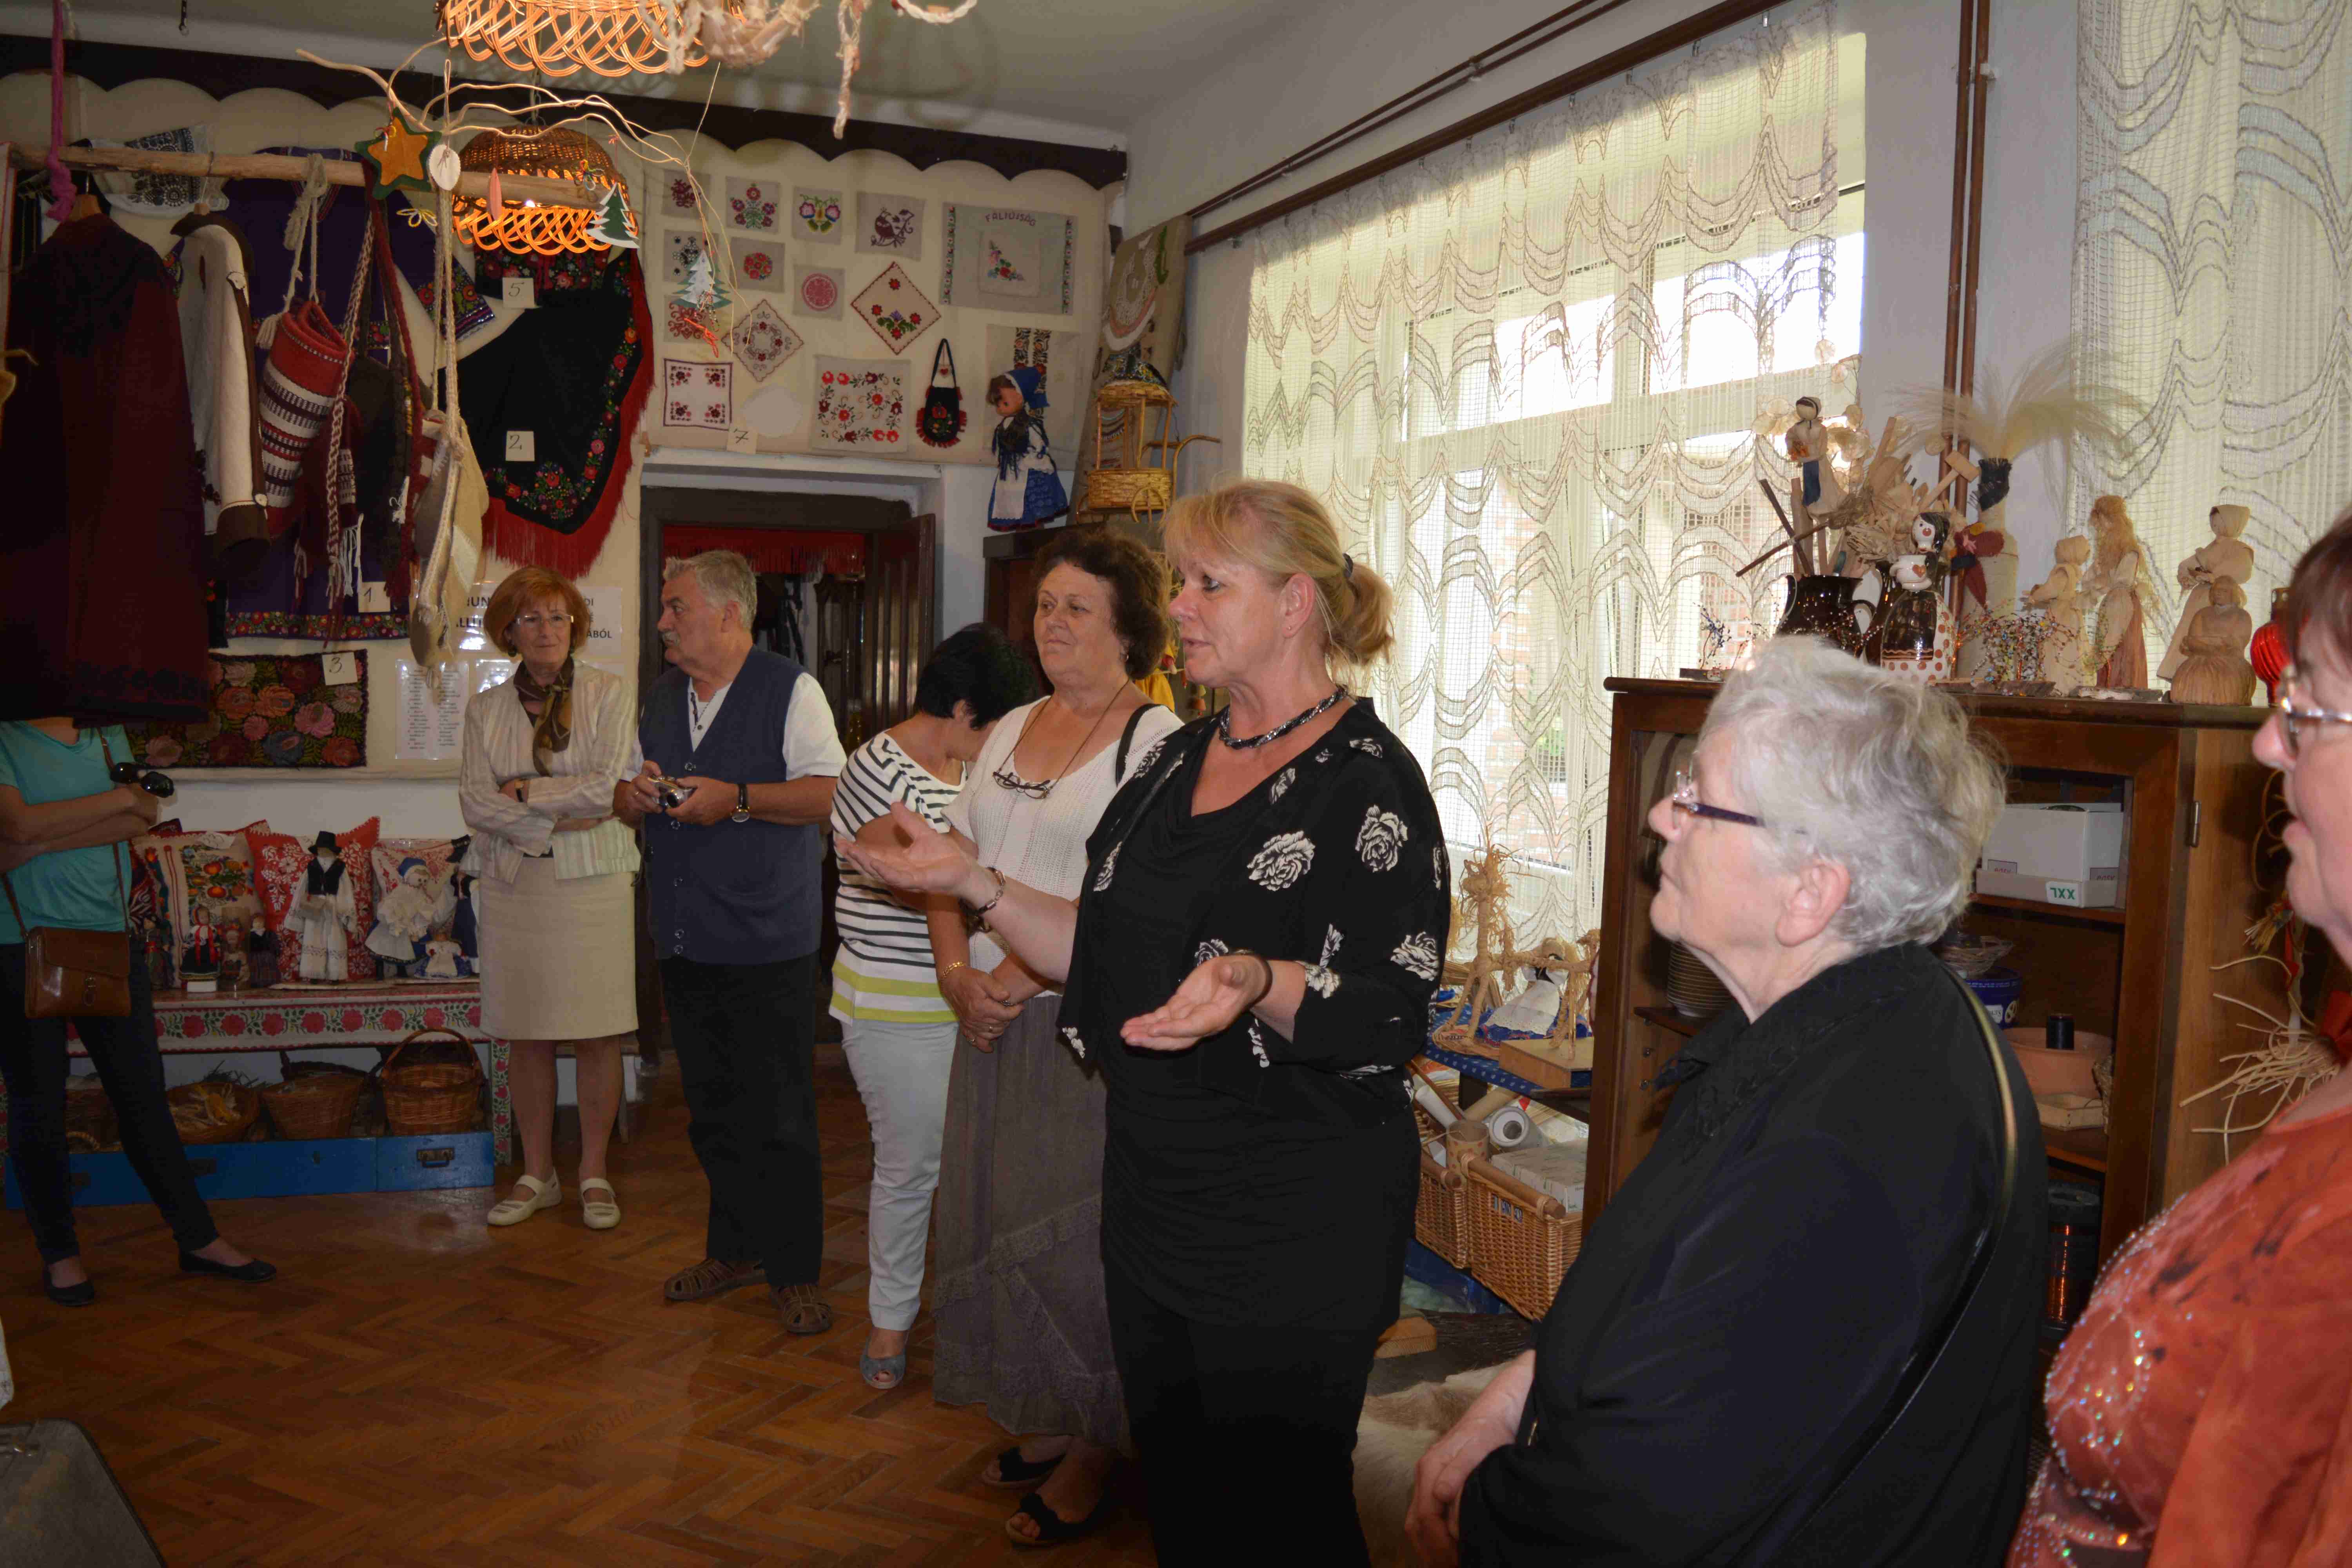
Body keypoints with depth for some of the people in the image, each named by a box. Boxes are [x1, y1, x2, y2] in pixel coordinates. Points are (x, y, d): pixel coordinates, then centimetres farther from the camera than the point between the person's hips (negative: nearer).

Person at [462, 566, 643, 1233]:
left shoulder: (608, 694, 1)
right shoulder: (486, 709, 9)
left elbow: (612, 786, -10)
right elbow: (474, 801, -1)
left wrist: (526, 790, -7)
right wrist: (554, 823, -12)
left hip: (593, 883, -2)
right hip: (513, 883, 3)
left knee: (597, 1034, 0)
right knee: (526, 1036, 6)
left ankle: (595, 1173, 12)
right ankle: (537, 1174, 18)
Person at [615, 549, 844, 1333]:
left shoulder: (791, 689, -5)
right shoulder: (662, 697, 16)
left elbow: (831, 794, -13)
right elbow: (626, 802, 22)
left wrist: (737, 798, -20)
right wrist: (635, 796, -1)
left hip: (768, 944, -6)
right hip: (684, 943, 7)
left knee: (780, 1116, -2)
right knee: (712, 1108, 15)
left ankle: (793, 1271, 10)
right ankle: (735, 1247, 29)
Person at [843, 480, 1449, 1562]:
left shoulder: (1365, 780, -14)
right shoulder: (1177, 761, 10)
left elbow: (1391, 1016, -19)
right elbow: (1106, 955, 12)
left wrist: (1258, 983, -35)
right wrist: (975, 881, 3)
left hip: (1295, 1222, -7)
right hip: (1153, 1193, 8)